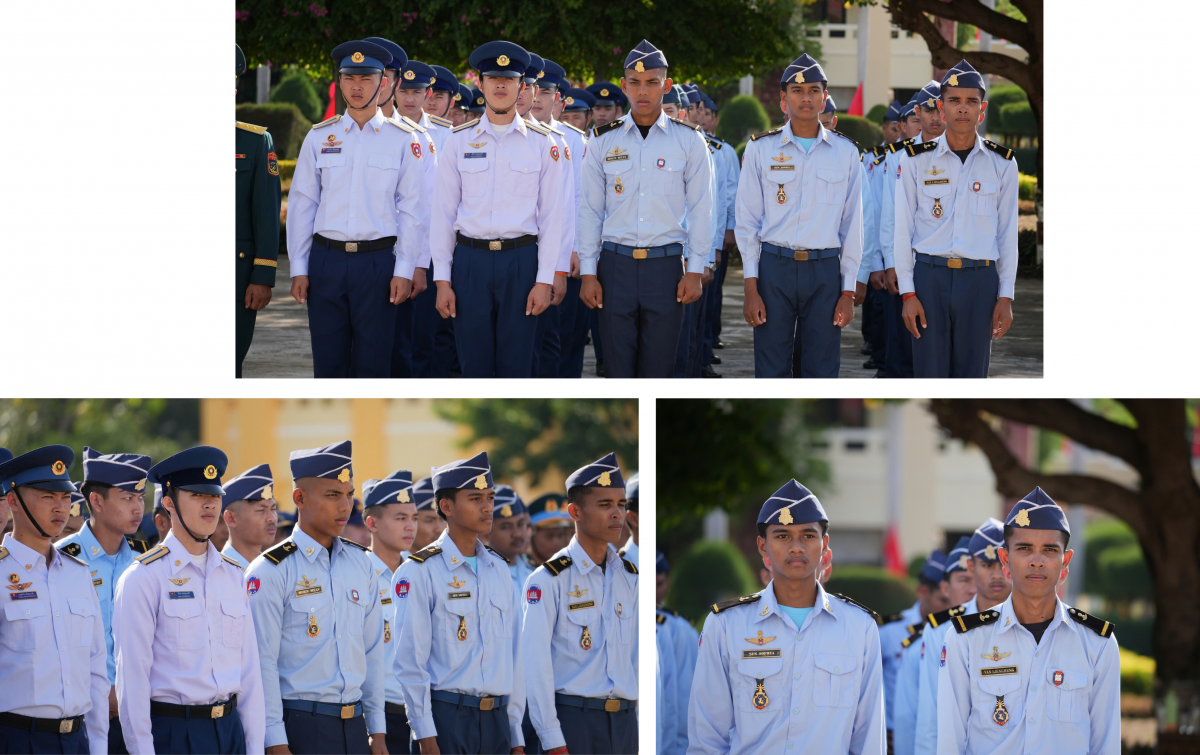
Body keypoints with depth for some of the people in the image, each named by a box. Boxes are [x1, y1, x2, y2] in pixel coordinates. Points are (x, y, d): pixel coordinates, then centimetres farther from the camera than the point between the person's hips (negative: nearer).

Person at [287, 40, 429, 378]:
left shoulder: (405, 140, 2)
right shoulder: (319, 137, 8)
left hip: (378, 261, -2)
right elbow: (301, 205, 9)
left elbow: (413, 210, 0)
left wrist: (404, 271, -5)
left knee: (373, 363, 1)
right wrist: (298, 269, 3)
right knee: (328, 362, 4)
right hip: (326, 259, 2)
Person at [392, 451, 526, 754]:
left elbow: (513, 654, 15)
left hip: (496, 718, 5)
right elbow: (409, 660, -8)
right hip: (447, 716, -5)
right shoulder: (419, 572, -5)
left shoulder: (499, 570, 13)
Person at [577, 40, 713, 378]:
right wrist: (588, 273, 3)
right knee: (617, 367, 0)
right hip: (616, 265, 1)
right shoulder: (603, 141, 6)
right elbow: (590, 210, 8)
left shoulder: (689, 141, 3)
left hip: (665, 265, -1)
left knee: (659, 370, 2)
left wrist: (695, 271, -1)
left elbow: (700, 210, 4)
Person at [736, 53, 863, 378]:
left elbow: (852, 225, 8)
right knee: (771, 374, 1)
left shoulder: (845, 152, 6)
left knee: (821, 374, 3)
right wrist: (751, 287, -2)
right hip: (775, 268, -1)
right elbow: (747, 220, 4)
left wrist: (848, 291, 3)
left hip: (825, 270, 1)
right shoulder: (761, 148, 3)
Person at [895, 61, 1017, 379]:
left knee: (972, 375, 4)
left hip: (979, 280, 1)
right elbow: (903, 231, 2)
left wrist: (1005, 296, 3)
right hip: (930, 277, -1)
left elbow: (1008, 234, 7)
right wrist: (908, 293, -3)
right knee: (929, 376, 0)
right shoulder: (918, 161, 1)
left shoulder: (1002, 164, 4)